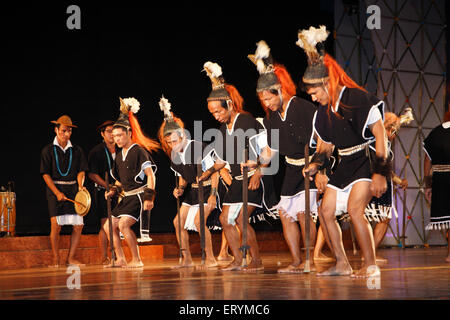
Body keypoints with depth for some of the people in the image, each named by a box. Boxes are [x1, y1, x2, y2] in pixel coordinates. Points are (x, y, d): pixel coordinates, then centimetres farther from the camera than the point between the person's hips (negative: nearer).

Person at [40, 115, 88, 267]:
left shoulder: (77, 150, 9)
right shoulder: (48, 150, 1)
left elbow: (81, 171, 7)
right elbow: (46, 174, -3)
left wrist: (80, 186, -13)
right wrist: (57, 193, -12)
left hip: (73, 189, 3)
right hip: (55, 189, -3)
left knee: (78, 225, -4)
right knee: (56, 225, -11)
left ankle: (71, 257, 7)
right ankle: (56, 259, 1)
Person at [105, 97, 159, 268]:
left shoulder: (139, 151, -10)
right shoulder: (119, 157, 15)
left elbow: (150, 175, -14)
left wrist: (149, 197, -21)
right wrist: (113, 191, 5)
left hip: (139, 195, -9)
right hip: (127, 197, 9)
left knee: (123, 225, -23)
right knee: (109, 227, 7)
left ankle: (136, 260, -12)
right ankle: (121, 260, 13)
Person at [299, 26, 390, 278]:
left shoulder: (358, 98, -15)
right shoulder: (324, 111, 9)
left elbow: (380, 134, -16)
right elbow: (326, 145, 21)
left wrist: (379, 172, -20)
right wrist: (316, 166, 1)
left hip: (368, 161, -8)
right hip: (346, 165, 9)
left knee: (354, 208, -23)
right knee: (326, 211, 2)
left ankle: (371, 265, -13)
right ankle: (343, 264, 12)